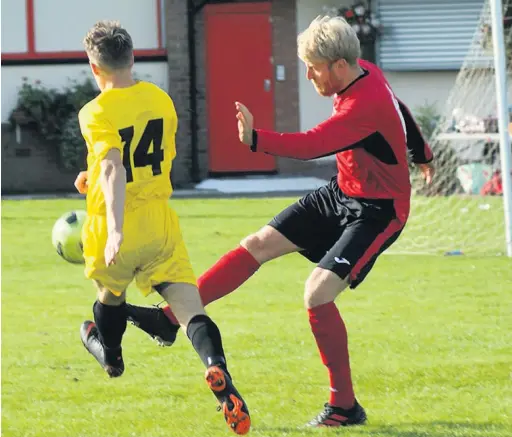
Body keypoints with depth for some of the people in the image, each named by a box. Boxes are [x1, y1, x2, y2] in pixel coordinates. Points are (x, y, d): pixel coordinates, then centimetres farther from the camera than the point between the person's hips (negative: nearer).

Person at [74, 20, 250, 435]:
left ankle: (109, 352, 57)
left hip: (116, 229, -3)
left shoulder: (97, 113, -12)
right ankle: (218, 370, -35)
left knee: (112, 292, 29)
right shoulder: (161, 100, 7)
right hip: (161, 222, 3)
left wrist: (115, 231, -36)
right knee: (191, 311, -7)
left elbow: (113, 168, -27)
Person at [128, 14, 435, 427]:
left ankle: (345, 407, -9)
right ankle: (170, 318, 5)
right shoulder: (365, 71, -2)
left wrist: (255, 139, -47)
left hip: (377, 213, -10)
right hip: (340, 193, 10)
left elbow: (310, 145, -38)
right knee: (258, 245, 4)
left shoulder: (364, 106, -31)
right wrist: (422, 154, 34)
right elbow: (399, 108, 17)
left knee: (318, 292, -21)